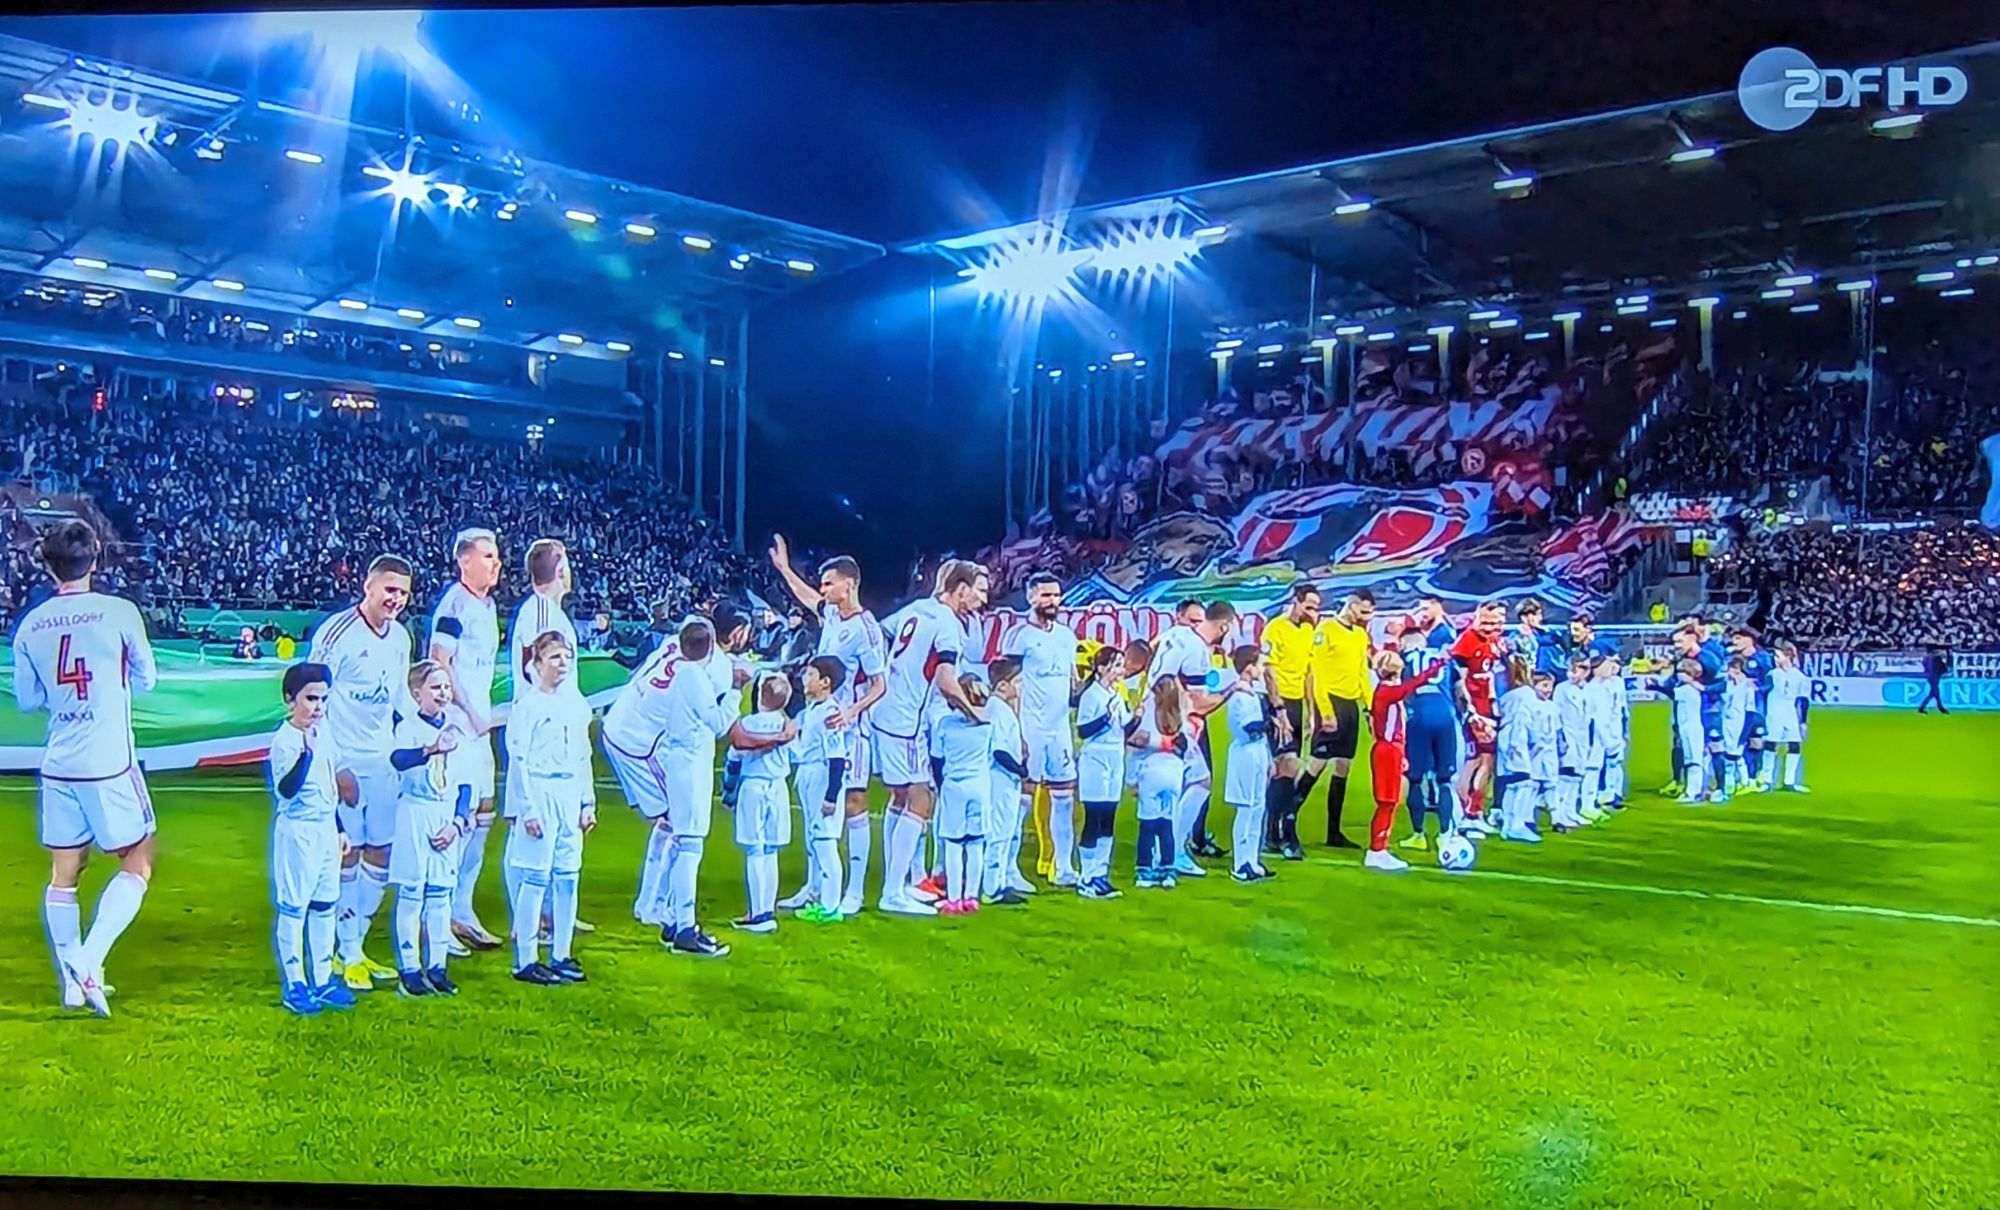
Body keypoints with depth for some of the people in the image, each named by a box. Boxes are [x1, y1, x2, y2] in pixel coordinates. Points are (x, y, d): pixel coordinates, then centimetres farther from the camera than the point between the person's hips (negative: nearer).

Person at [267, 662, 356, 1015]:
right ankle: (293, 984, 9)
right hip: (297, 831, -8)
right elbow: (286, 788, -29)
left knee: (324, 906, 12)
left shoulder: (323, 736, 10)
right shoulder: (284, 740, -15)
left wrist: (339, 828, 22)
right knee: (293, 909, 0)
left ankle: (322, 979, 21)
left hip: (325, 830, 8)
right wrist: (306, 752, -39)